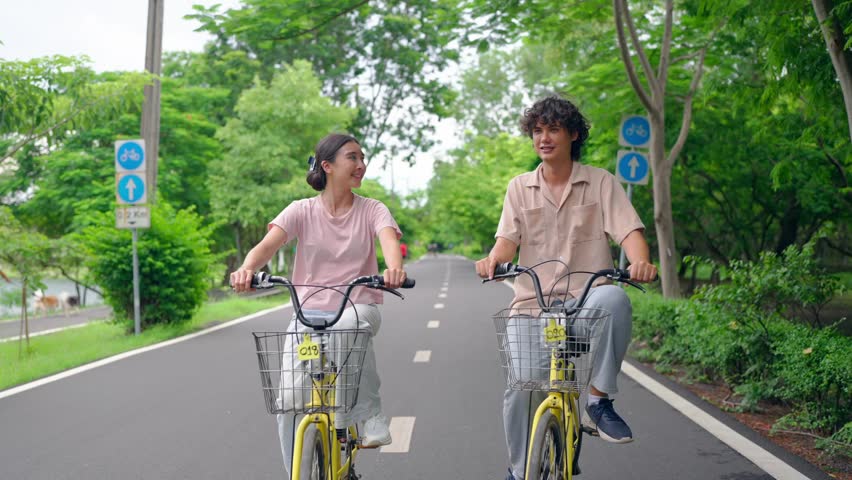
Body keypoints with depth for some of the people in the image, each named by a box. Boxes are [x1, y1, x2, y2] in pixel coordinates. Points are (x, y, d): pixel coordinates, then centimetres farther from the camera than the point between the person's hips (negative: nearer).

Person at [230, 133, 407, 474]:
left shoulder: (372, 210, 1)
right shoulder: (302, 211, 1)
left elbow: (389, 241, -19)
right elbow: (268, 244, -15)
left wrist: (394, 269, -44)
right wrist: (246, 269, -38)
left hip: (359, 308, -1)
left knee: (349, 324, -39)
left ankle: (369, 413, -21)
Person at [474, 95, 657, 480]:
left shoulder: (601, 182, 6)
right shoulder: (519, 187, 12)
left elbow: (629, 231, -6)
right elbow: (508, 238, 1)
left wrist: (640, 262, -29)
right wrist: (493, 259, -24)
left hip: (586, 299, -2)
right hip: (534, 302, 2)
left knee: (614, 300, -37)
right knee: (521, 388, -9)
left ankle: (599, 400, -22)